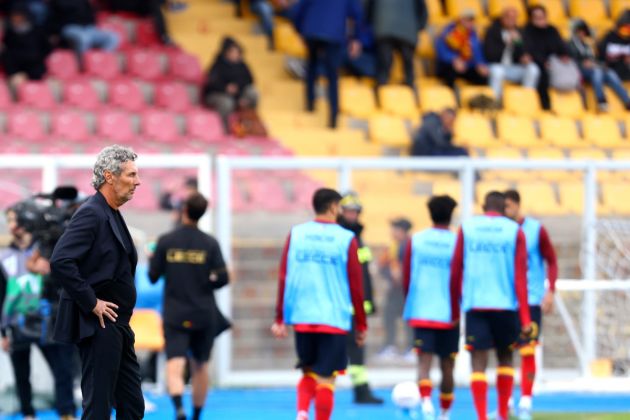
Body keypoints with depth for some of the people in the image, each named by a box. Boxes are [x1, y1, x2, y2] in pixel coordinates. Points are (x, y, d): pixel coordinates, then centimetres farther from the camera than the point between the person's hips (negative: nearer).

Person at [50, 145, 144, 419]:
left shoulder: (111, 214, 14)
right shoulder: (91, 214, -15)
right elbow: (60, 262, -27)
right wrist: (91, 303, -20)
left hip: (117, 326, 10)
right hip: (98, 326, -10)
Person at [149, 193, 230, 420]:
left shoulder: (165, 242, -5)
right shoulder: (210, 244, -4)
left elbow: (153, 277, -1)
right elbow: (222, 278, -6)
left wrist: (151, 258, 19)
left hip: (174, 316, -1)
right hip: (204, 316, 1)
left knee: (175, 367, -10)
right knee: (200, 367, 18)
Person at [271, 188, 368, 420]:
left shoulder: (295, 234, 4)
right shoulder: (346, 239, -3)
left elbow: (283, 279, 2)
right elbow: (356, 286, -2)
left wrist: (280, 318, 7)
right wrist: (361, 325, 7)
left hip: (302, 318, 3)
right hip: (334, 320, -3)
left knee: (308, 373, 17)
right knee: (326, 379, 2)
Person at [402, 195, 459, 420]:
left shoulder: (415, 241, 1)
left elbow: (406, 279, 4)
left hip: (421, 312, 0)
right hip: (449, 314, 0)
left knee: (424, 361, -5)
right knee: (447, 366, 12)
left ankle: (426, 402, -29)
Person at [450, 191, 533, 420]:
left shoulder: (466, 228, 6)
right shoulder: (515, 231, 3)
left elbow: (455, 272, 5)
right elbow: (520, 276, -3)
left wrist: (454, 309, 14)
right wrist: (525, 318, -3)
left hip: (474, 305, 0)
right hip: (505, 305, 0)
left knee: (478, 362, -1)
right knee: (505, 357, 18)